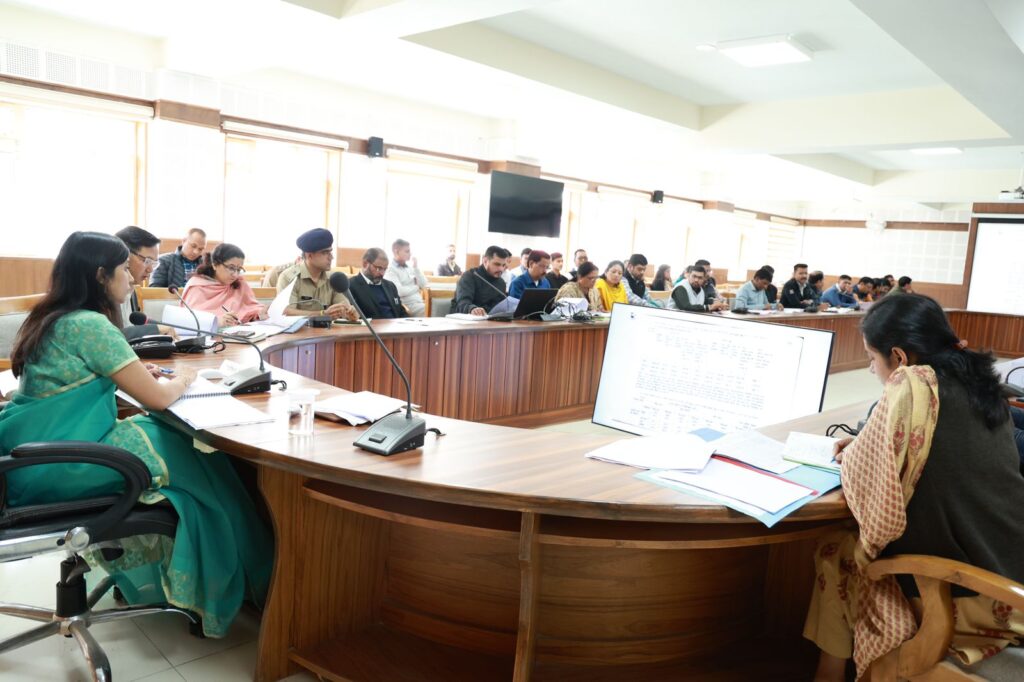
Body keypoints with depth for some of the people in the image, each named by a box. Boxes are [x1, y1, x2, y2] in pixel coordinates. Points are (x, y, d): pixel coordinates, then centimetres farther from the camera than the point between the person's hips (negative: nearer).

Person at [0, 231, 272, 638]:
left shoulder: (49, 317, 10)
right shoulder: (90, 325, -18)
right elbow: (157, 398, -17)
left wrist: (134, 373, 13)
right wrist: (184, 379, 4)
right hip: (59, 468, -9)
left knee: (173, 439, 15)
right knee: (196, 460, 3)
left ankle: (145, 572, 24)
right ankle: (220, 586, 19)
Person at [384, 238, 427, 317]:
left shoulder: (409, 267, 16)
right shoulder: (390, 269, -5)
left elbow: (424, 285, 10)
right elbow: (399, 291, -18)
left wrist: (416, 268, 1)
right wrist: (416, 287, -2)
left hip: (420, 304, 7)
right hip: (407, 306, -7)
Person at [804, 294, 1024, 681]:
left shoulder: (913, 385, -20)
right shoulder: (977, 378, 6)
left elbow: (864, 478, -18)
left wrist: (852, 455, 4)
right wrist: (867, 446, 16)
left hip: (964, 590, -8)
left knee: (834, 551, 13)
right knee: (854, 541, 23)